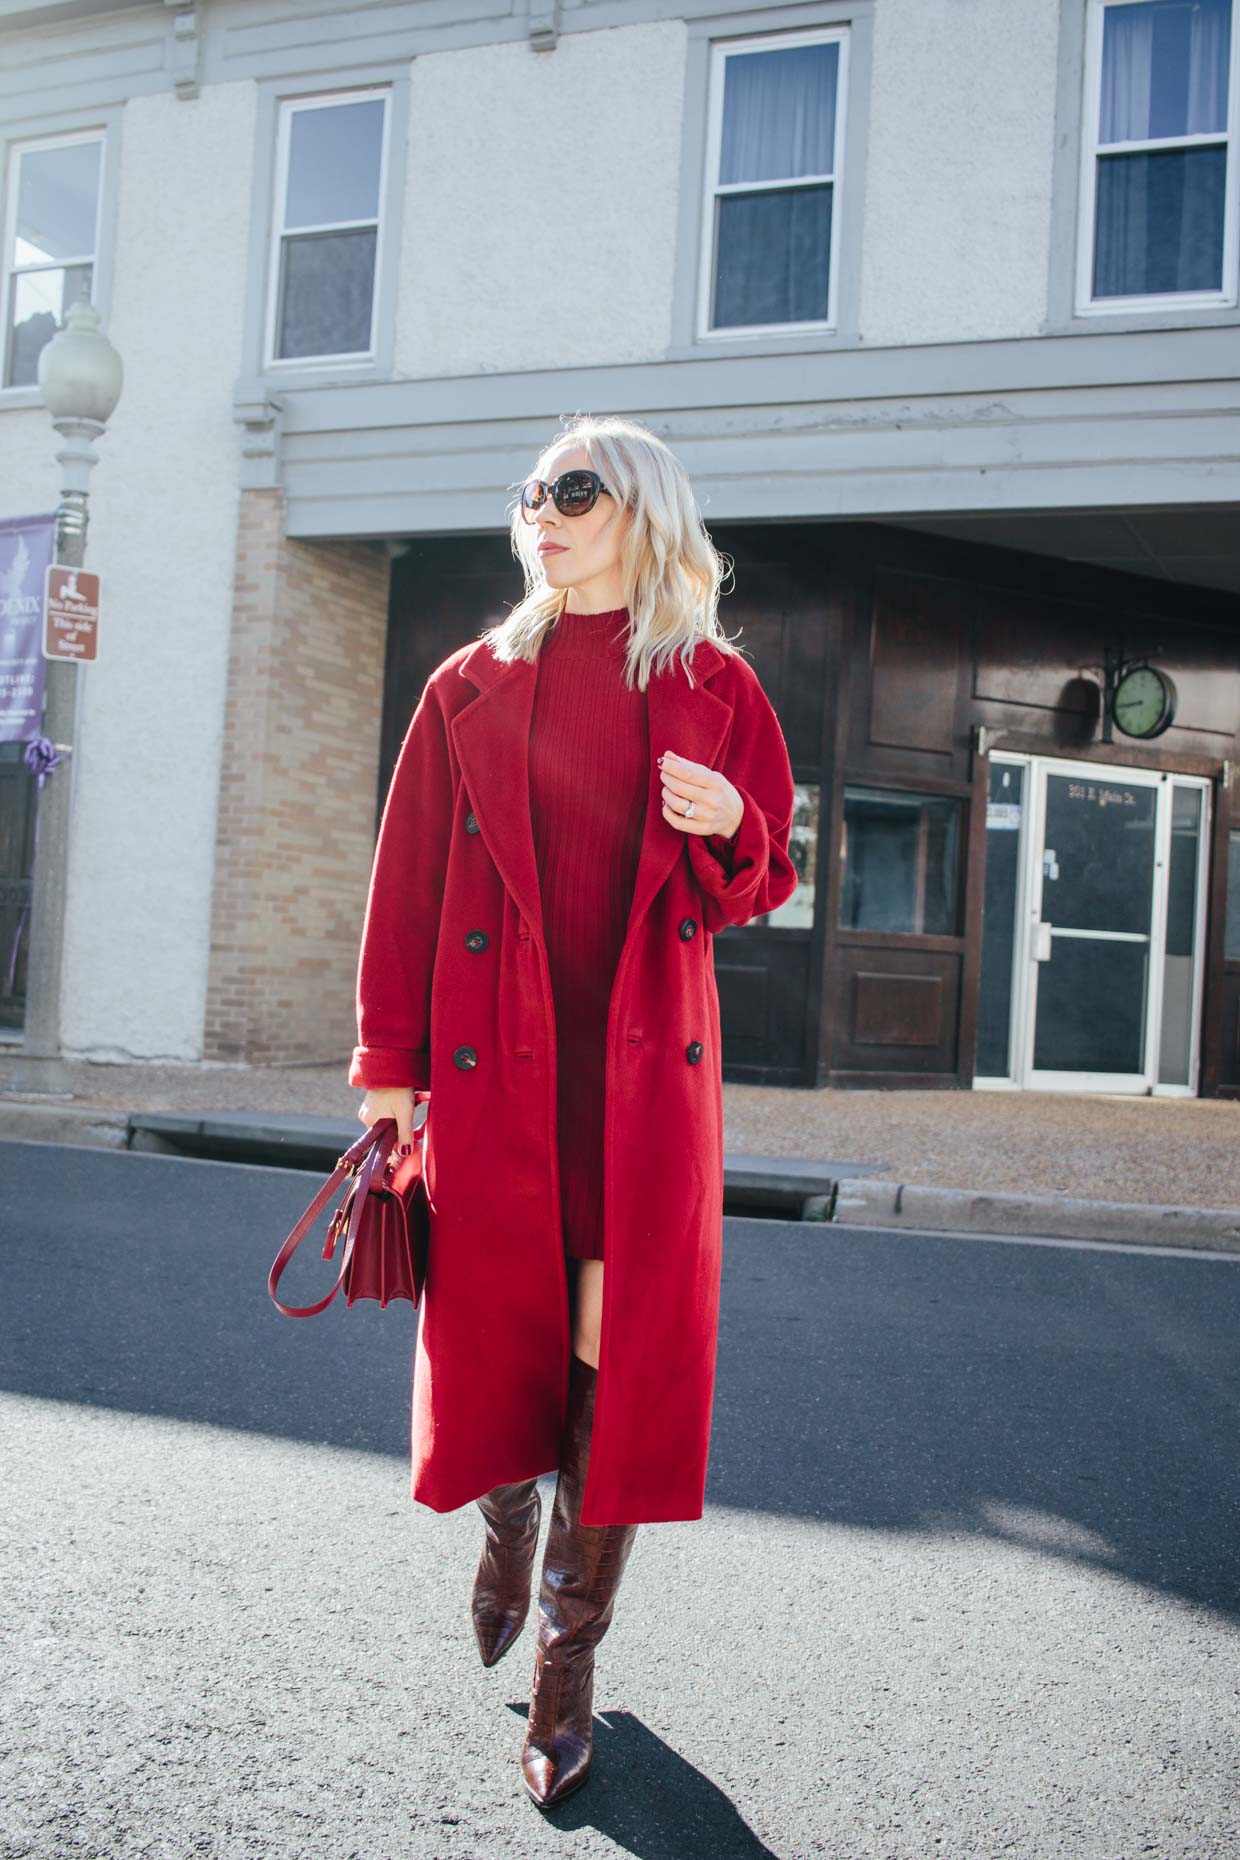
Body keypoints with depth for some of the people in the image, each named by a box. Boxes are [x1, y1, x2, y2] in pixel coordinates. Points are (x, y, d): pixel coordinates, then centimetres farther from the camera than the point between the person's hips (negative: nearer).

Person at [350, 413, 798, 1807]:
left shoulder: (711, 687, 5)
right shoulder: (474, 686, 7)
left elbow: (757, 885, 11)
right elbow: (410, 879, 7)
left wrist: (726, 830, -13)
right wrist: (392, 1062, 3)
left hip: (647, 1061, 0)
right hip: (500, 1059, 1)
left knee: (623, 1351, 0)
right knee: (501, 1327, 6)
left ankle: (567, 1663, 16)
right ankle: (509, 1521, 40)